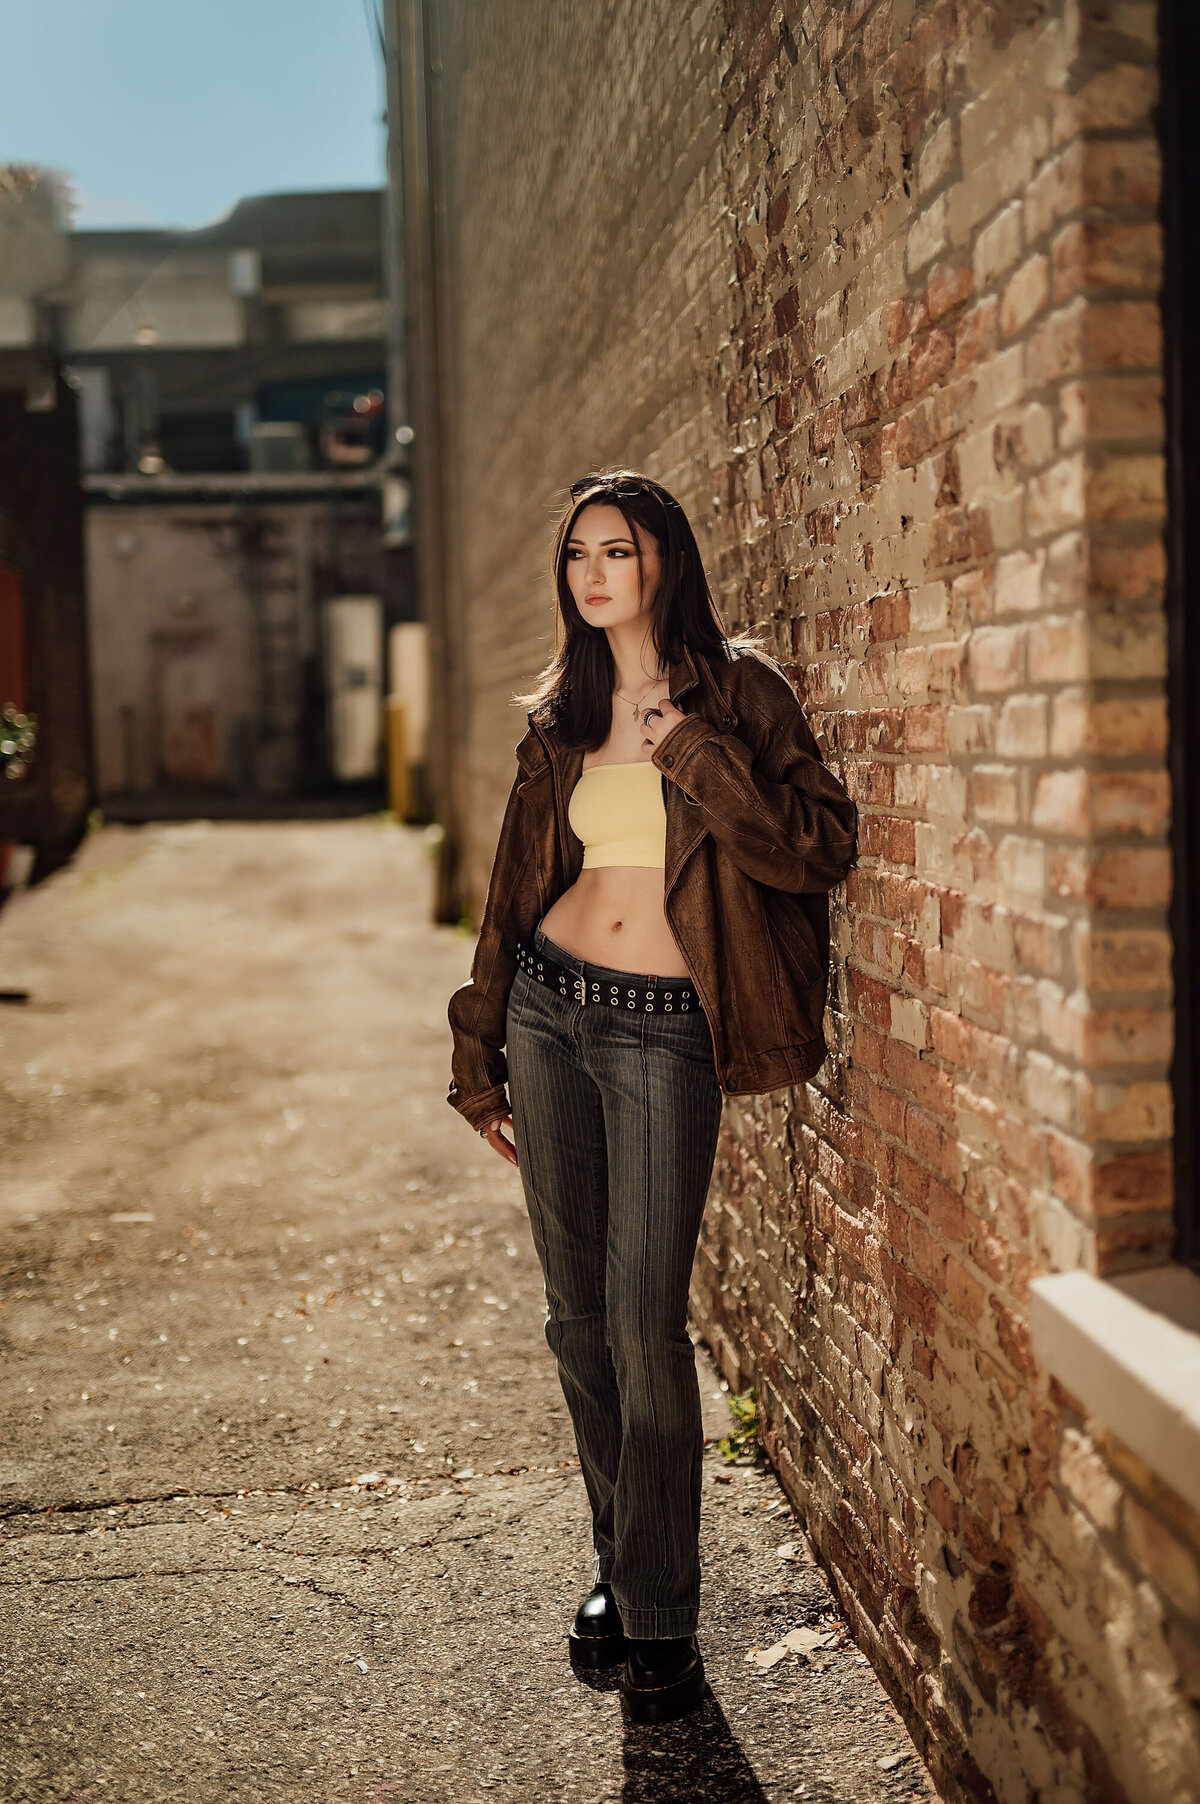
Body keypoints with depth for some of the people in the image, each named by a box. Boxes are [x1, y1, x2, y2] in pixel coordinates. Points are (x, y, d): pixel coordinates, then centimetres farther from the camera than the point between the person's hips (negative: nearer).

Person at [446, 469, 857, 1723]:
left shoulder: (733, 690, -1)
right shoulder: (559, 717, 11)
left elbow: (821, 848, -8)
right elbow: (516, 887, 15)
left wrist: (696, 756, -17)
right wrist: (479, 1060, 15)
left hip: (664, 1030, -4)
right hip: (550, 1007, 5)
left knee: (645, 1326, -7)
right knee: (578, 1315, 10)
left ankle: (660, 1618, 9)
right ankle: (620, 1561, 28)